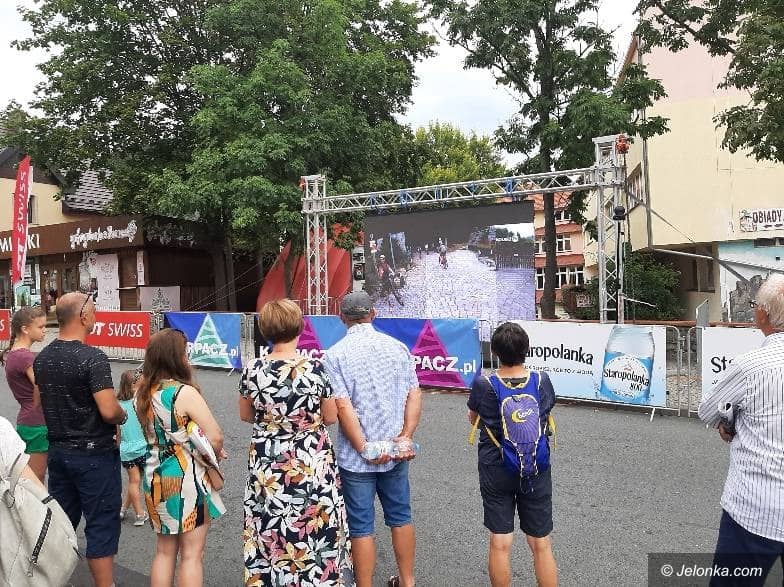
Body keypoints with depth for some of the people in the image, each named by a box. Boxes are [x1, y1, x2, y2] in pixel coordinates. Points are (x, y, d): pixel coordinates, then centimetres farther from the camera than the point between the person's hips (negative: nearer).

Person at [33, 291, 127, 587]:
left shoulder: (41, 358, 4)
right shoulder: (93, 358, -21)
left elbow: (39, 404, 13)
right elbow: (109, 411, -26)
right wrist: (123, 416, -5)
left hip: (57, 450, 8)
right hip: (94, 454, -7)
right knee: (101, 526, 4)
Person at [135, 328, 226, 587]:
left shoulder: (143, 393, 3)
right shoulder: (185, 393, -20)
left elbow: (153, 433, 11)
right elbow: (215, 437, -19)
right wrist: (212, 454, 1)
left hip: (156, 477, 7)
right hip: (187, 479, -7)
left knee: (165, 551, 20)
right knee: (192, 554, 6)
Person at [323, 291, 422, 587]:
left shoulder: (335, 354, -11)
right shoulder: (398, 347, 0)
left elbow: (343, 407, -17)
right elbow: (414, 395, -4)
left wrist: (364, 449, -14)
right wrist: (405, 437, -7)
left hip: (356, 456, -4)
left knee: (361, 526, 9)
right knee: (401, 516, 20)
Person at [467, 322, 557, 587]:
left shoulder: (483, 385, -14)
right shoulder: (543, 381, -11)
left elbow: (472, 419, 4)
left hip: (496, 472, -1)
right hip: (536, 471, 1)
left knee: (499, 545, 11)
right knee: (541, 545, 13)